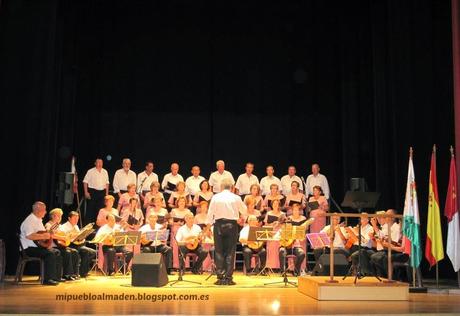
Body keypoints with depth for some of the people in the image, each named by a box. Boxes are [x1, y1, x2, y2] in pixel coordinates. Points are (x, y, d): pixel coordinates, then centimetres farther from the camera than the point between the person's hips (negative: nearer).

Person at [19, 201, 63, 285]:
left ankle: (56, 277, 8)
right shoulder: (29, 221, -16)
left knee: (57, 252, 3)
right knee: (50, 253, -28)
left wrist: (49, 234, 5)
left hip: (38, 245, 10)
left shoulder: (39, 220, 17)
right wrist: (43, 236, -28)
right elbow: (29, 236, -31)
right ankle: (47, 279, -25)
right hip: (30, 248, -10)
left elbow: (43, 233, 26)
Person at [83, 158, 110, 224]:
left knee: (100, 208, 6)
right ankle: (88, 223, 5)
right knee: (90, 208, -2)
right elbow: (85, 182, -3)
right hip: (92, 192, -4)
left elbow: (107, 183, 15)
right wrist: (86, 192, -9)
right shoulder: (90, 171, -1)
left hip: (102, 192, 4)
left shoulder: (105, 172, 11)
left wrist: (107, 193, 9)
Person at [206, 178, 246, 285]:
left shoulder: (215, 197, -3)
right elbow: (244, 211, 8)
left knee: (219, 251, 7)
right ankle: (228, 277, 3)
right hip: (232, 225, 0)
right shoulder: (236, 198, -4)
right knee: (230, 252, 5)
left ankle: (220, 277, 5)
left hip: (219, 225, 0)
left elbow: (210, 212, -1)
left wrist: (208, 225, 8)